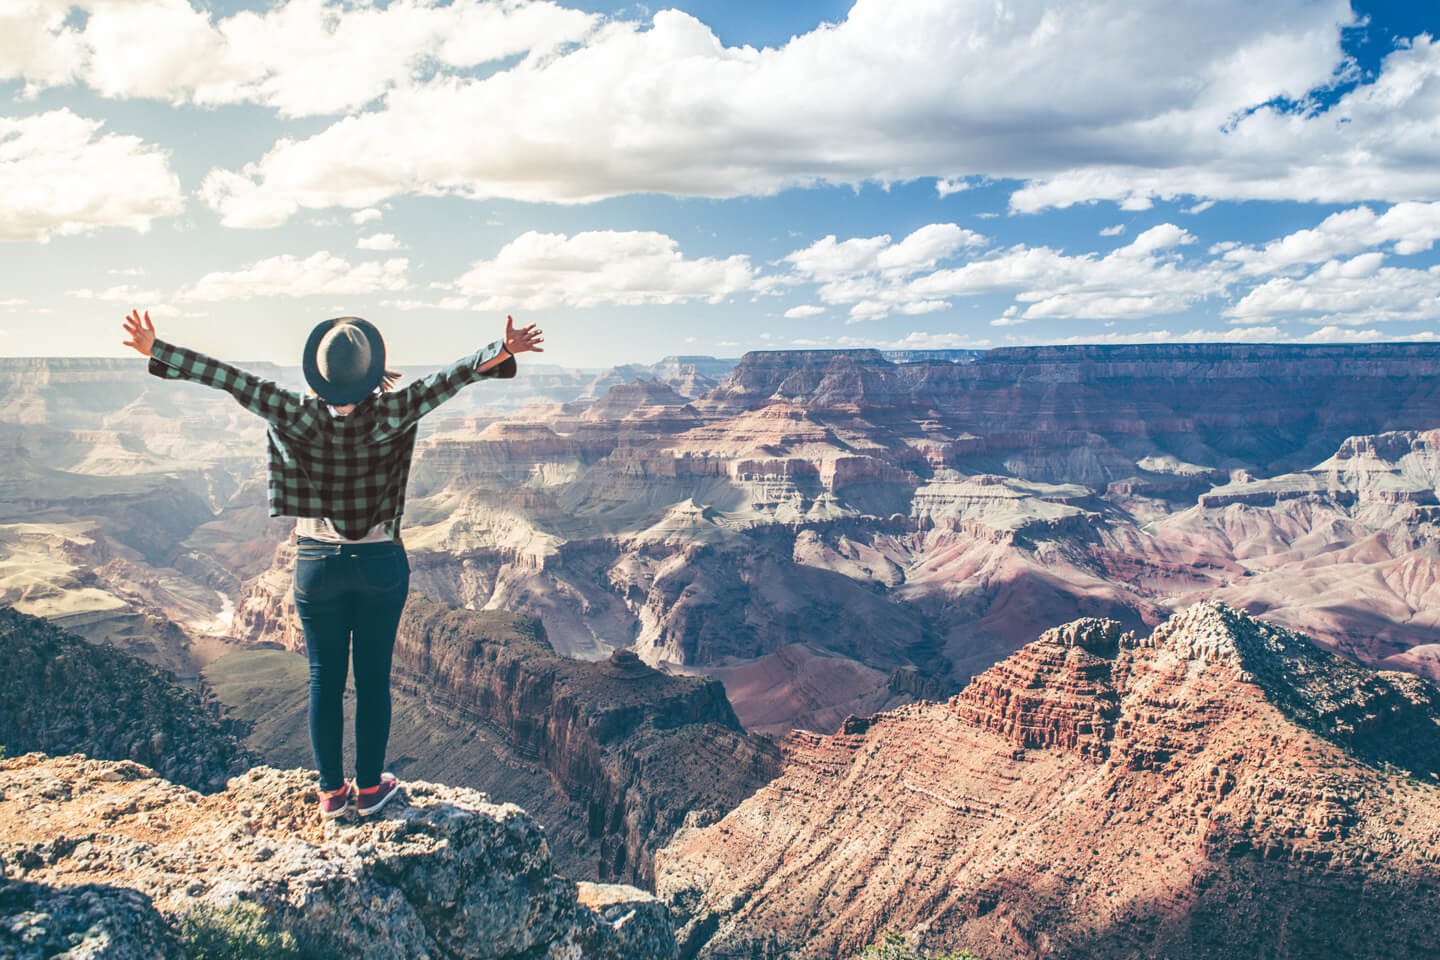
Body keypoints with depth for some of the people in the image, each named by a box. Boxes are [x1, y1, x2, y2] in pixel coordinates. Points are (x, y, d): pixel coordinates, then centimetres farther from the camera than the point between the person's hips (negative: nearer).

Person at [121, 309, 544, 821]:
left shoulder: (299, 418, -12)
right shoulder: (387, 418, -15)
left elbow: (228, 378, -12)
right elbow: (447, 378, -23)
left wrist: (157, 350, -8)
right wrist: (500, 353, -32)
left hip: (316, 564, 1)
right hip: (380, 565, -1)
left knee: (325, 679, 12)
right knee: (373, 678, 11)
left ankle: (331, 792, 23)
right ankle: (369, 788, 22)